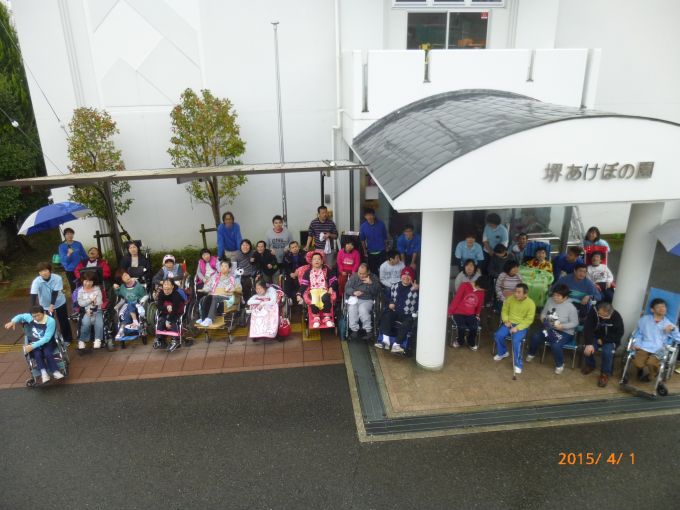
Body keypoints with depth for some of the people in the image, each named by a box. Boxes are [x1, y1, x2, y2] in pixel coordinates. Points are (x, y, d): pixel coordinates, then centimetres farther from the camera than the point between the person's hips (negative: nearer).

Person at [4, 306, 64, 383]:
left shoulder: (50, 321, -18)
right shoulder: (30, 317, -4)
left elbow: (46, 338, -21)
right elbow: (20, 316, 18)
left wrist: (33, 346, -28)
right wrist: (13, 322, -4)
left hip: (47, 342, -3)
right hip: (33, 343, 3)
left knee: (47, 353, -34)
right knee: (37, 354, -31)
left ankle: (55, 372, -32)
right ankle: (43, 372, -39)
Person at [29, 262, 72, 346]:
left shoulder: (57, 278, -27)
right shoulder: (36, 281, -26)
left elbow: (55, 293, -27)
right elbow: (33, 295, -32)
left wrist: (52, 305, -36)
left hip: (59, 303, 0)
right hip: (45, 305, 1)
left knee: (63, 321, 10)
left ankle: (67, 339, 29)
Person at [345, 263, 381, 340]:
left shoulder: (374, 278, 4)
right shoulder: (354, 276, 8)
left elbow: (377, 291, -6)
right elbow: (347, 288, 0)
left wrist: (371, 283, -21)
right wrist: (354, 292, -19)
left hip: (367, 300, -1)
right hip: (354, 299, 1)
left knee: (363, 310, -33)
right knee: (352, 309, -31)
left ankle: (368, 330, -20)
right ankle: (354, 330, -18)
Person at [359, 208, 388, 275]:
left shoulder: (381, 224, -7)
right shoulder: (363, 226, -5)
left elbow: (385, 238, 4)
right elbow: (362, 240, 7)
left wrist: (386, 248, 8)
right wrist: (365, 251, 9)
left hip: (381, 252, -1)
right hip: (370, 253, 1)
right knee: (372, 271, 10)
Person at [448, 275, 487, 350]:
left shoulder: (481, 291, 1)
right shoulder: (464, 285, -12)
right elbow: (456, 299, -8)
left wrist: (477, 314, 16)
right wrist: (450, 312, -5)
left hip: (470, 315, 3)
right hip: (459, 313, -3)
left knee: (474, 327, -26)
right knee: (462, 327, -29)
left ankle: (471, 343, 7)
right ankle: (460, 341, 5)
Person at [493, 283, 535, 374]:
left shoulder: (530, 304, -16)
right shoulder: (510, 299, -6)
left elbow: (529, 319, -15)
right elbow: (504, 311, 7)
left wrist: (517, 328, -22)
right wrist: (506, 320, -10)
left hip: (522, 326, -4)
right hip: (509, 323, 4)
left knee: (516, 341, -28)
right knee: (498, 335, -17)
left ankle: (517, 364, -10)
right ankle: (502, 353, 14)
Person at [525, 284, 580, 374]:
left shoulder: (571, 307, -18)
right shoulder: (550, 300, -3)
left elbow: (575, 323, -13)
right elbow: (543, 312, 12)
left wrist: (562, 326, -26)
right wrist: (543, 317, -11)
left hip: (565, 332, -5)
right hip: (549, 329, 5)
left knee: (555, 345, -32)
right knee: (535, 337, -18)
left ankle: (560, 364, -2)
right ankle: (532, 354, 14)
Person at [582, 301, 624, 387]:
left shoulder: (617, 317, -22)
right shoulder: (593, 311, -21)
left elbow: (619, 334, -16)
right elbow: (587, 329, -22)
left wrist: (603, 340, -22)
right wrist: (589, 344, -34)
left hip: (610, 340, -1)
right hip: (595, 337, 2)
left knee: (607, 352, -30)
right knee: (588, 349, -25)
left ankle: (605, 373, -6)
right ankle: (590, 365, 9)